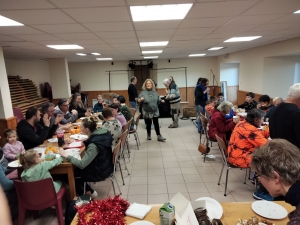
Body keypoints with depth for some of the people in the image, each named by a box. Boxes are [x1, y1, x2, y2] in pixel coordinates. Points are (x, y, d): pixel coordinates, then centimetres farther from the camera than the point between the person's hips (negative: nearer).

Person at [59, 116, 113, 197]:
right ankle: (89, 191, 26)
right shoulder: (102, 132, -9)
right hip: (105, 166, 8)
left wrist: (66, 156, -22)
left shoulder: (94, 145, -32)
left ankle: (86, 194, 23)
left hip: (99, 172, -8)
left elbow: (82, 165, -29)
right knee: (74, 169, 20)